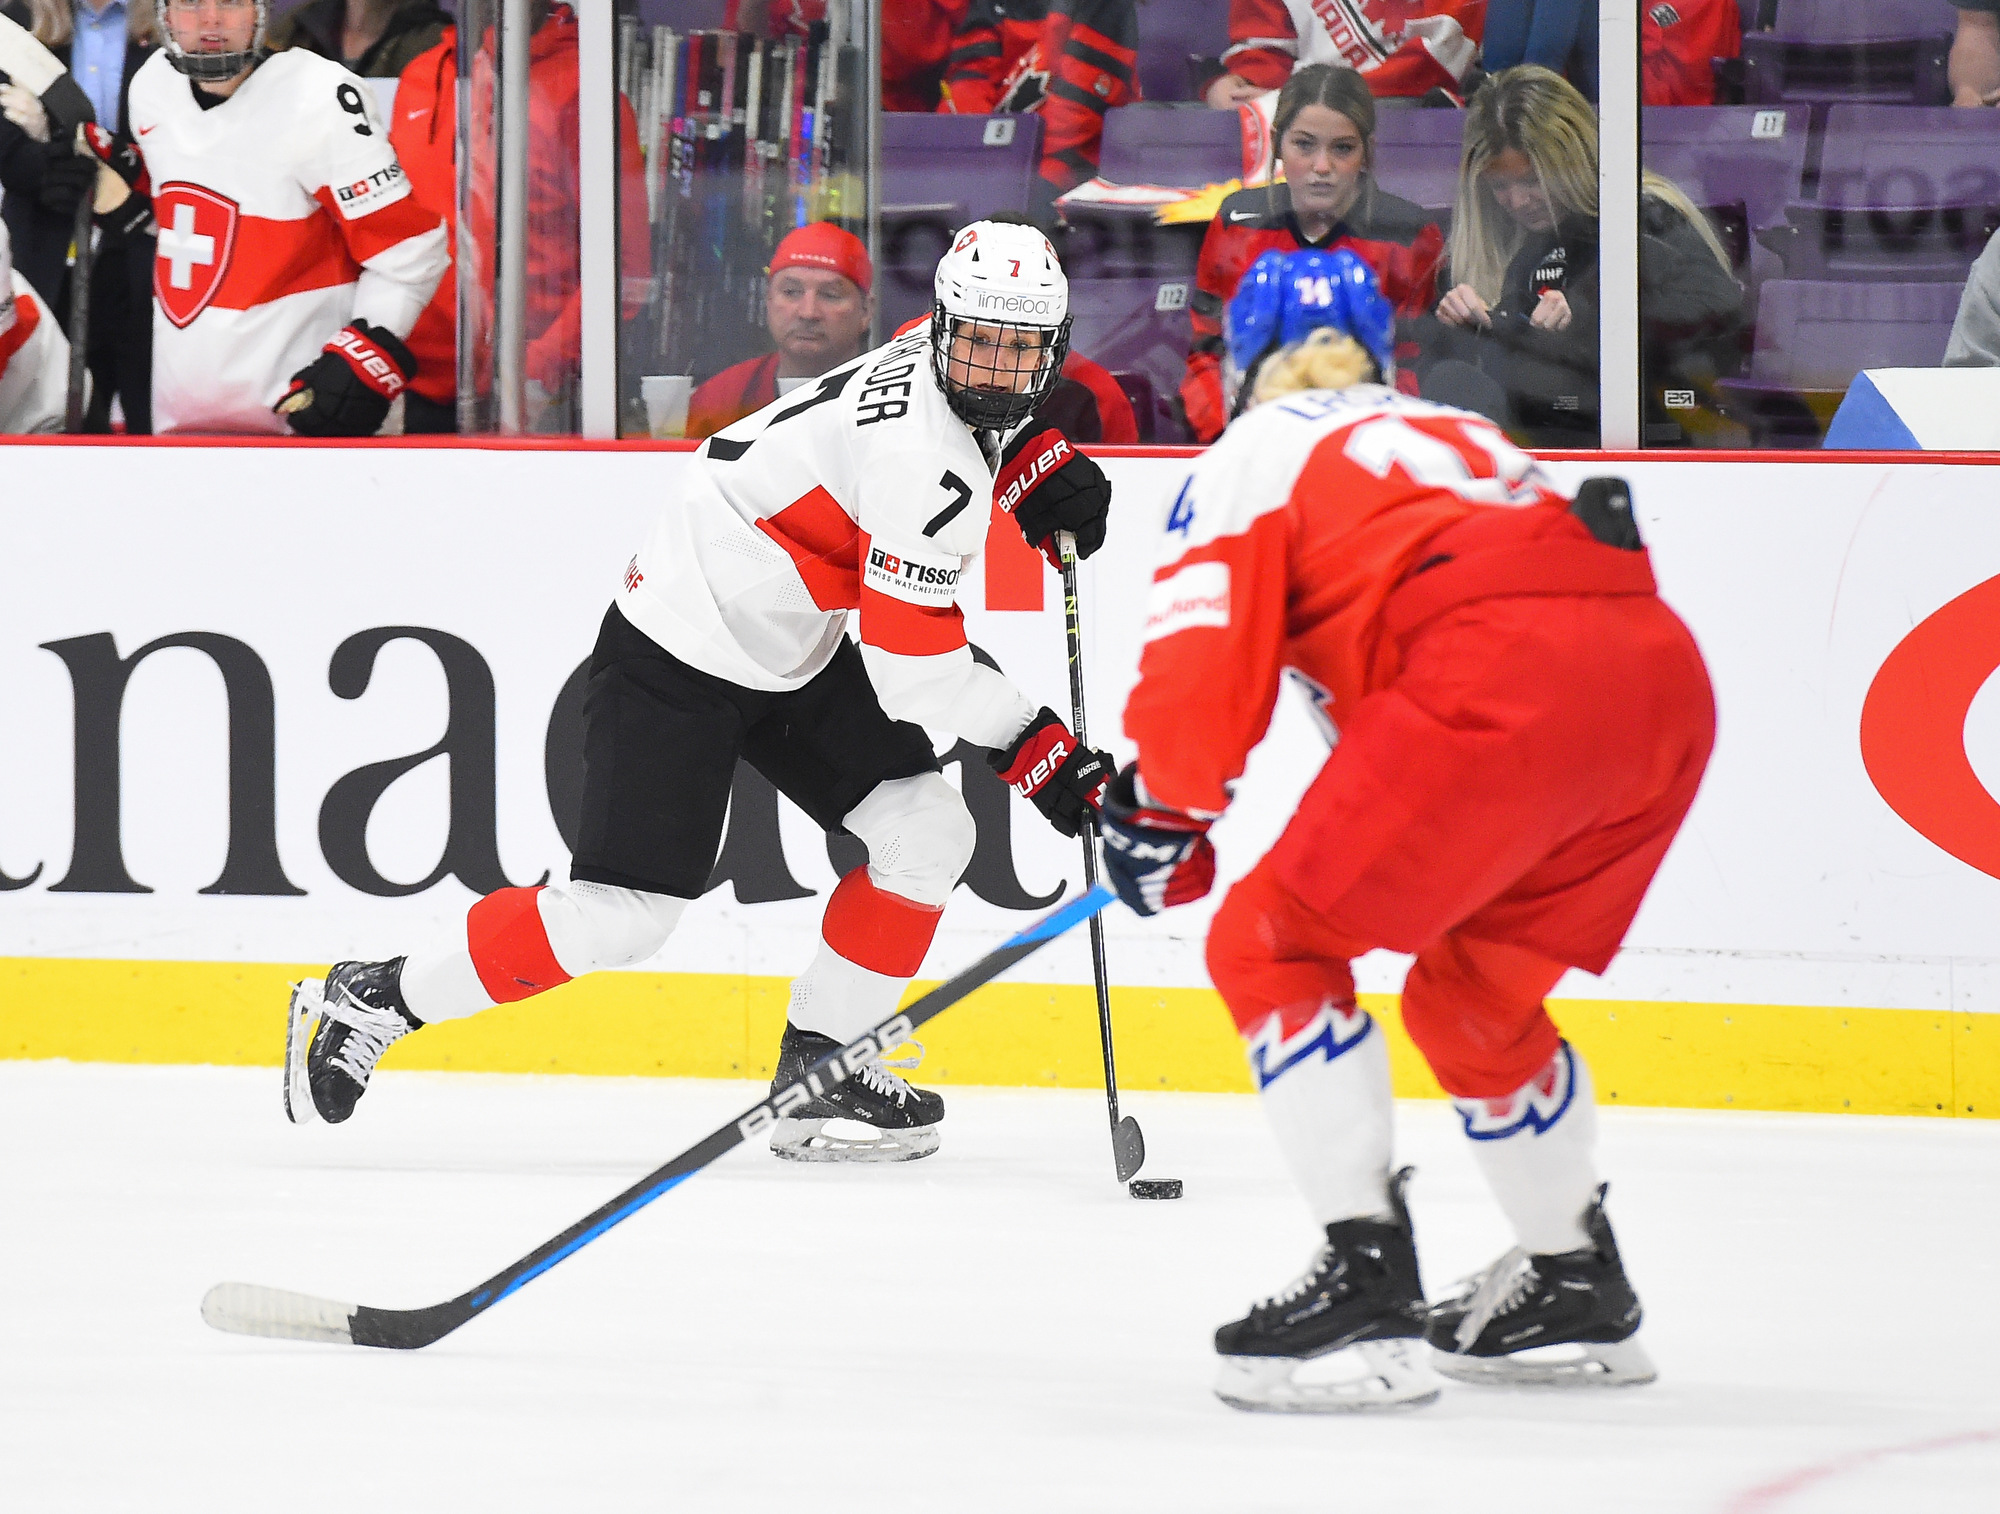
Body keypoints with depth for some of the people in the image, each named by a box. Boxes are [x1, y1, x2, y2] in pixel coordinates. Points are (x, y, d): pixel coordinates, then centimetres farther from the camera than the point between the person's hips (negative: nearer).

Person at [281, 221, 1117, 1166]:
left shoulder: (934, 354, -2)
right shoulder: (921, 467, -28)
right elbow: (917, 676, -25)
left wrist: (1046, 468, 8)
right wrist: (1047, 758, -20)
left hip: (789, 655, 10)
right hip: (679, 660, -10)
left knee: (929, 837, 2)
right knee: (622, 914, -11)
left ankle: (818, 1072, 9)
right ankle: (375, 1000, 3)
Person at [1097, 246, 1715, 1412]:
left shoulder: (1255, 454, 17)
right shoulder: (1462, 434, 38)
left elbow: (1203, 666, 6)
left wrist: (1163, 819, 22)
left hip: (1502, 686, -7)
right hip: (1664, 673, 7)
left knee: (1275, 946, 3)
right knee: (1472, 992, 27)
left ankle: (1369, 1279, -9)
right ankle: (1579, 1287, 35)